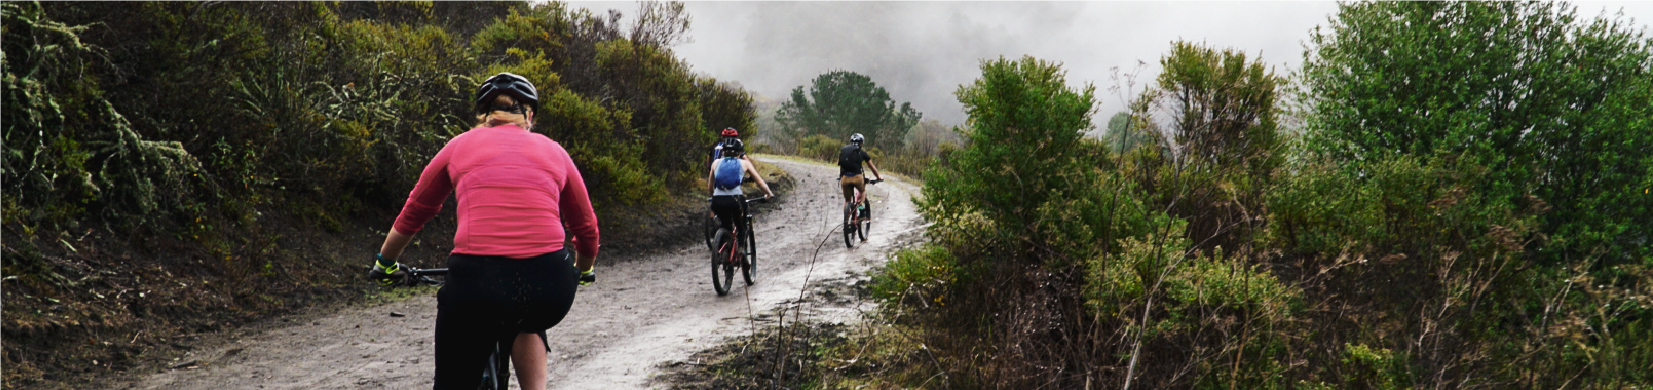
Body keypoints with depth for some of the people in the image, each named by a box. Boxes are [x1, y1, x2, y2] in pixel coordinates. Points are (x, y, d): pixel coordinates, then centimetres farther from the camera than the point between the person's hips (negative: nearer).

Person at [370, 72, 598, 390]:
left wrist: (385, 263, 45)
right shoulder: (553, 151, 19)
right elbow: (586, 227, 27)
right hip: (550, 286, 1)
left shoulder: (460, 146, 18)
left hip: (477, 280, -1)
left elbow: (412, 215, 28)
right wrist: (583, 270, 47)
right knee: (527, 322, 37)